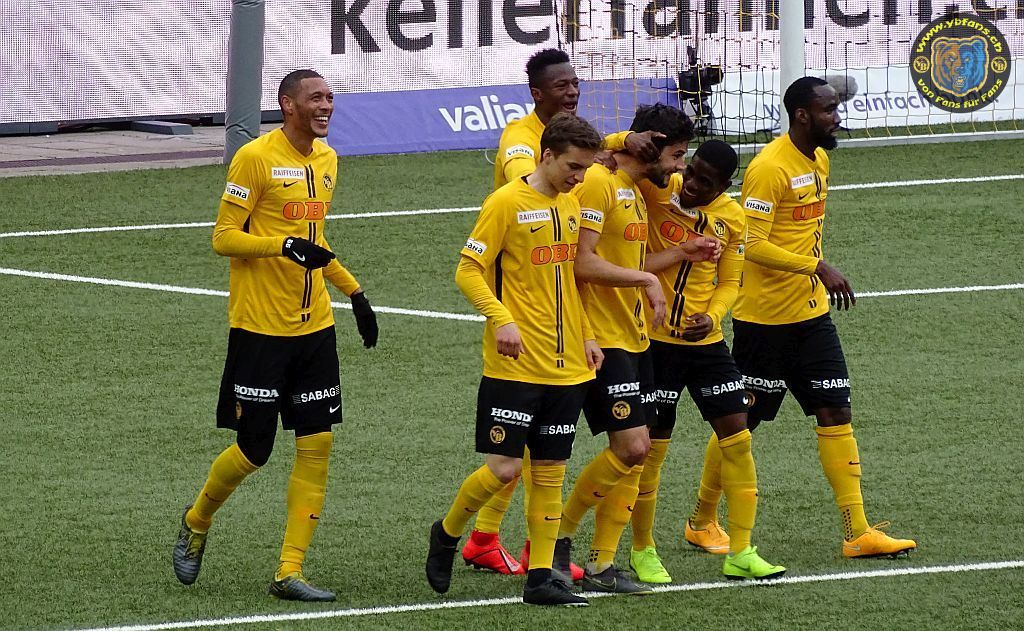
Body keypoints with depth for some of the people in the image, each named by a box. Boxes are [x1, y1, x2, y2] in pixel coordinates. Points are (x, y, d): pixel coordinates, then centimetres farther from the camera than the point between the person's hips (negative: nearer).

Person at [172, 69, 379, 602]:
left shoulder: (326, 158, 13)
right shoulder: (256, 158, -11)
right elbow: (223, 238, -12)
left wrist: (354, 293, 20)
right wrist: (285, 246, -26)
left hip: (314, 326, 7)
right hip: (260, 328, -7)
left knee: (317, 445, 0)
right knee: (254, 448, -3)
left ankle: (290, 572, 4)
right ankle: (196, 524, 25)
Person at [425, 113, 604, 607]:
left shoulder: (570, 205, 12)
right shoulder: (507, 203, -10)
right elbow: (468, 271, -11)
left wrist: (586, 336, 14)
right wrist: (501, 319, -25)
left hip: (566, 365, 7)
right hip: (514, 364, -7)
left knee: (550, 471, 5)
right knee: (503, 467, -8)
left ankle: (540, 577, 8)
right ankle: (447, 533, 17)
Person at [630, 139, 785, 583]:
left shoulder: (731, 218, 0)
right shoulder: (659, 189, -10)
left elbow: (730, 281, 8)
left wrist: (712, 317, -11)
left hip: (706, 342, 3)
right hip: (655, 341, -3)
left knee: (736, 436, -1)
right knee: (651, 445, 1)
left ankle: (740, 553, 6)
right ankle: (642, 550, 19)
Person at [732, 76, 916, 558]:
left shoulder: (819, 160, 9)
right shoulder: (770, 167, -19)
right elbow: (751, 244, -24)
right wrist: (818, 267, -27)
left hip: (811, 316, 8)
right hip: (763, 319, -8)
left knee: (836, 415, 3)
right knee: (739, 423, 3)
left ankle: (857, 532, 4)